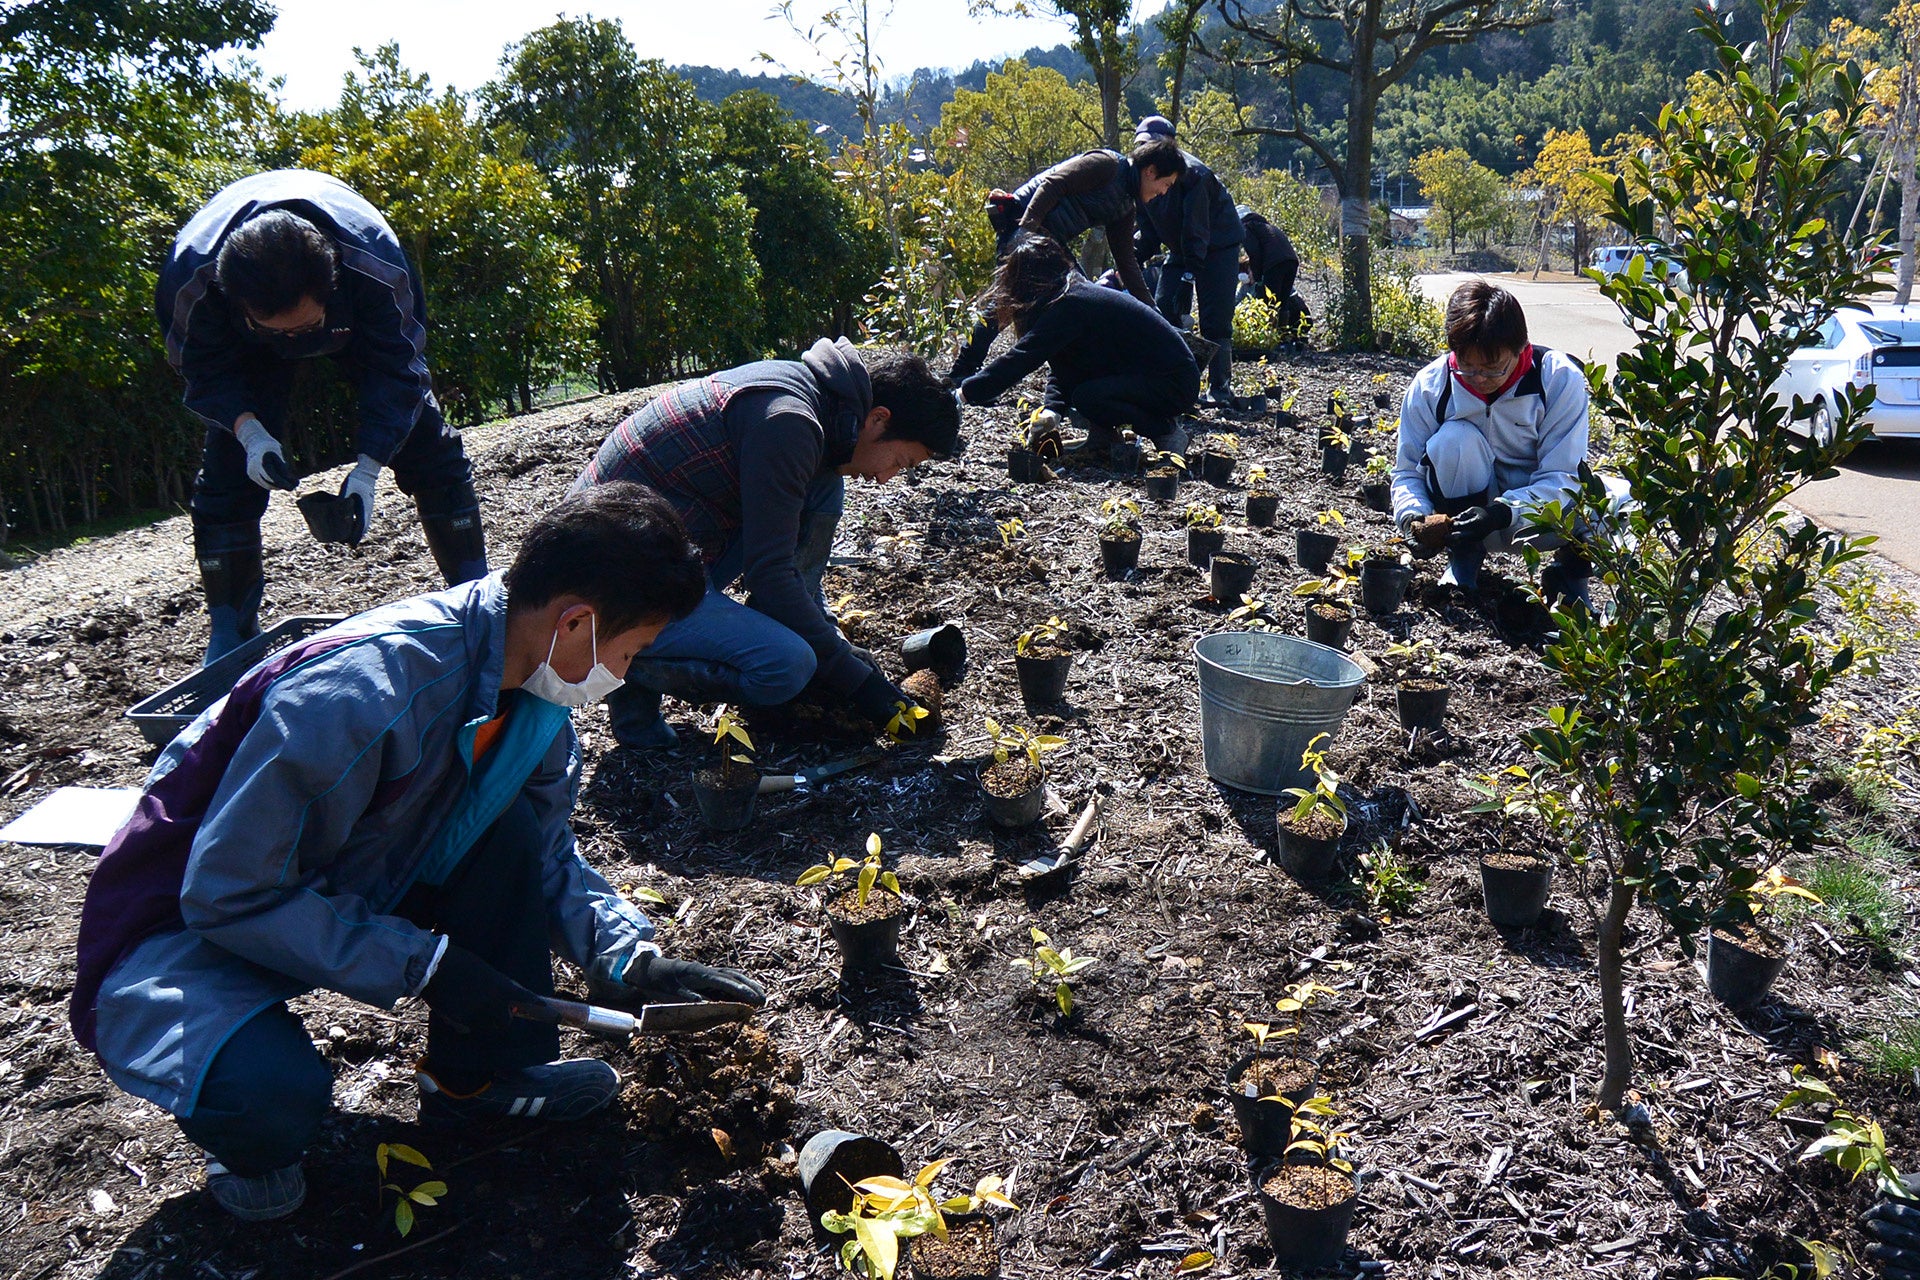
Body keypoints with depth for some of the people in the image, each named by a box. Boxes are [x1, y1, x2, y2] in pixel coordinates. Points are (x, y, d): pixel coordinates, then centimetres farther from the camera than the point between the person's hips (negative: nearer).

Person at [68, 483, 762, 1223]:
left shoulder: (530, 690, -8)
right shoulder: (358, 693, -34)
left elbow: (547, 856, 5)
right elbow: (230, 895, -28)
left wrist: (634, 963, -9)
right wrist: (428, 966, -25)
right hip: (183, 928, -7)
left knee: (510, 830, -12)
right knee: (272, 1092, -35)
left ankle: (477, 1080, 5)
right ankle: (247, 1139, 3)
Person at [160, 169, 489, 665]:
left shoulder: (376, 262, -41)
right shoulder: (192, 272, -38)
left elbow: (398, 369, -30)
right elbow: (205, 372, -21)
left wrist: (368, 468, -39)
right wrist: (249, 432, -39)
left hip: (359, 319, 0)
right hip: (241, 344, 1)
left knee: (428, 443, -10)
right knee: (227, 465, -11)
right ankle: (229, 633, 2)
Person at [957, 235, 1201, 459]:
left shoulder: (1071, 306, -22)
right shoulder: (1078, 293, 8)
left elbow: (1021, 359, -25)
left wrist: (964, 393, -21)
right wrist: (1054, 410, -7)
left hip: (1175, 384, -9)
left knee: (1086, 398, -28)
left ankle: (1166, 431, -7)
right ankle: (1101, 439, 9)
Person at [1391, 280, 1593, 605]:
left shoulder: (1559, 378, -17)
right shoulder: (1430, 385, -13)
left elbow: (1560, 478, -19)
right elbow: (1407, 471, -5)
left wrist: (1502, 513, -36)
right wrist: (1414, 516, -27)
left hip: (1540, 519, 0)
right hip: (1470, 507, 1)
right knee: (1453, 439, -30)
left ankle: (1570, 570, 4)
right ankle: (1464, 555, -6)